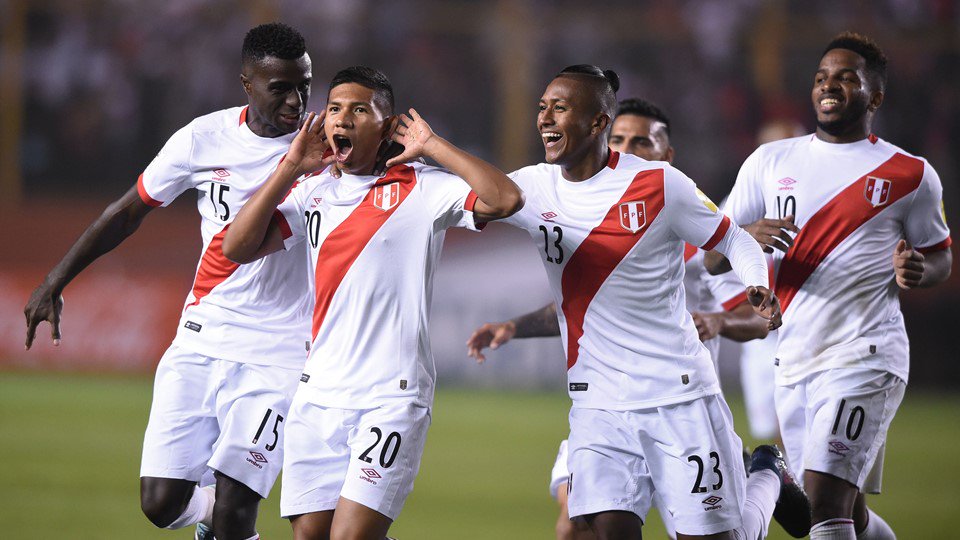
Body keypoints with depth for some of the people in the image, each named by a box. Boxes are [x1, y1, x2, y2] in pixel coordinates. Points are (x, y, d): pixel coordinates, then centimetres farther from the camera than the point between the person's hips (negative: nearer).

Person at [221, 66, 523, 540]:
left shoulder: (424, 189, 0)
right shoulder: (312, 193, 12)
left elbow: (504, 199, -15)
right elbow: (238, 248, 2)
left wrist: (431, 146, -10)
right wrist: (291, 168, -2)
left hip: (392, 395, -5)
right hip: (320, 391, 5)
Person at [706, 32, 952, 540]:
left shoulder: (909, 175, 3)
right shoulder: (770, 162, 11)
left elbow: (940, 255, 14)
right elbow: (711, 257, 10)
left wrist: (916, 270, -10)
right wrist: (748, 239, -13)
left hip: (864, 358, -5)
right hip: (793, 362, 5)